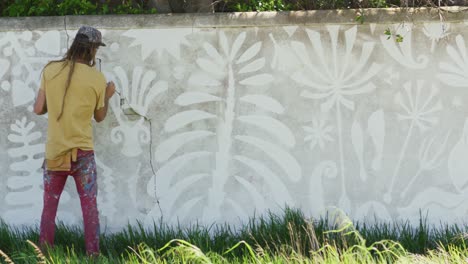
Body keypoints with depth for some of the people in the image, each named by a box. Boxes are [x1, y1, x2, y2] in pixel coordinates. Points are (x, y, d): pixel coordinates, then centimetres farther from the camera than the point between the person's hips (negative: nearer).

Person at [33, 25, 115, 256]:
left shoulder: (50, 70, -3)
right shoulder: (97, 78, -5)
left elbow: (38, 109, 0)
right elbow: (99, 116, 8)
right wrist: (107, 96, 25)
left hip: (54, 152, 2)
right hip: (82, 152, -2)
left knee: (49, 208, 10)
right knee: (89, 207, 6)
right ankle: (92, 255, 5)